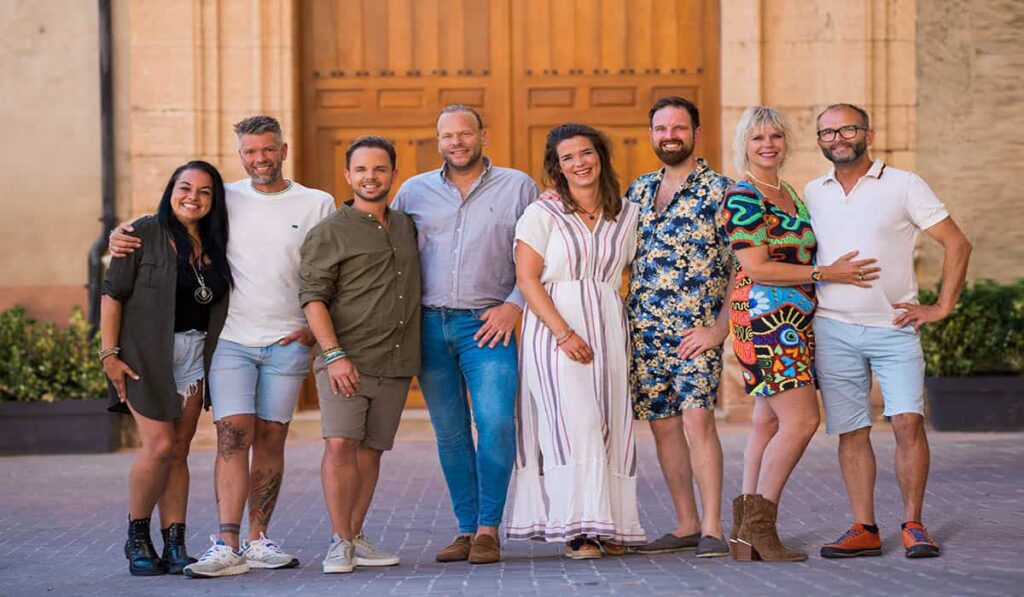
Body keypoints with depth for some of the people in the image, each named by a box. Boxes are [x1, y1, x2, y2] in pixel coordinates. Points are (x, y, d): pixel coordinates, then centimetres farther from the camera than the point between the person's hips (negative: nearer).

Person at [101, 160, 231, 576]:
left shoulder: (214, 244, 8)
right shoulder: (145, 234, -6)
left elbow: (217, 303, 13)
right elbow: (112, 295, -7)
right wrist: (109, 353, -11)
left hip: (194, 356, 5)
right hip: (147, 355, -5)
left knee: (179, 452, 5)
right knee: (159, 445, -11)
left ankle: (175, 546, 9)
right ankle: (137, 539, 7)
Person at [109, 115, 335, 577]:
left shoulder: (318, 205, 6)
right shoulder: (224, 200, 7)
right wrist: (122, 233, -3)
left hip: (287, 343, 1)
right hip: (231, 340, -1)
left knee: (271, 439, 4)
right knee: (233, 436, -10)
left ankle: (258, 541, 11)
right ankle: (228, 547, -13)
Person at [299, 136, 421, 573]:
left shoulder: (407, 227, 16)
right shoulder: (329, 233, -2)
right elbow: (313, 296, -8)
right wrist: (333, 354, -18)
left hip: (396, 364, 5)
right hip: (345, 361, -5)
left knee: (370, 449, 8)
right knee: (340, 444, -14)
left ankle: (356, 537, 16)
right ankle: (340, 543, -7)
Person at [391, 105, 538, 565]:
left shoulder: (518, 187, 6)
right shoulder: (414, 191, 11)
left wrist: (514, 304, -7)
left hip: (487, 324, -2)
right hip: (429, 323, 3)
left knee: (496, 421, -16)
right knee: (449, 433, 5)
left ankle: (488, 527, -6)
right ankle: (467, 528, 13)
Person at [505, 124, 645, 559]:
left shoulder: (627, 215, 12)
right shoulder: (542, 214, -1)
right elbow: (527, 278, -8)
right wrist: (565, 334, -16)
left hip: (609, 329, 4)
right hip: (554, 330, -4)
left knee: (611, 427, 2)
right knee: (573, 424, -13)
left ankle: (610, 526, 8)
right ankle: (579, 531, -13)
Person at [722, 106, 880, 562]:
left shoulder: (790, 193, 19)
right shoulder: (741, 197, -10)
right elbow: (757, 269, -16)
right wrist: (827, 273, -15)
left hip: (795, 322, 9)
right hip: (765, 318, -9)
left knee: (769, 423, 7)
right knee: (802, 420, -14)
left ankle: (746, 531, 10)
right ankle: (759, 524, -6)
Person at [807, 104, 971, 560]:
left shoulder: (903, 185, 0)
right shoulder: (812, 194, 10)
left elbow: (957, 244, 1)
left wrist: (942, 307, -5)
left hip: (894, 328, -3)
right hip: (834, 330, 3)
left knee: (908, 421, -12)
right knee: (851, 432, 3)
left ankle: (913, 526, 0)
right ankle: (864, 529, 9)